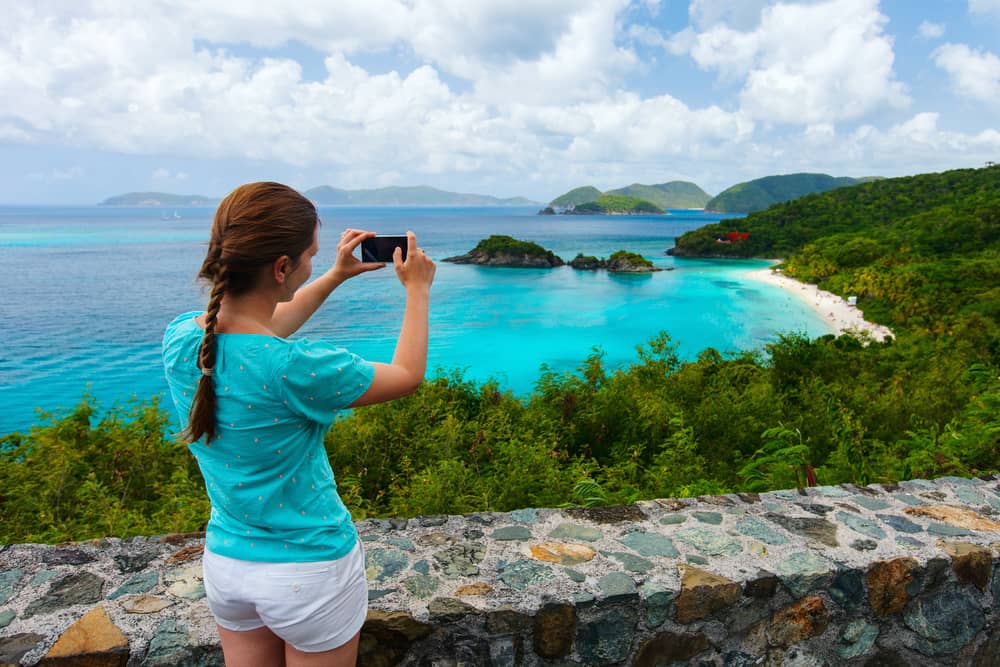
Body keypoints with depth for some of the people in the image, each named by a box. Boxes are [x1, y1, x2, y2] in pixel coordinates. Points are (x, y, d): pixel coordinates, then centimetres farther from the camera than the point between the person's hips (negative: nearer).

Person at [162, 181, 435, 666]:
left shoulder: (180, 337, -10)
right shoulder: (294, 369, -30)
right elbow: (408, 375, -13)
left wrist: (336, 277, 15)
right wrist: (417, 290, 0)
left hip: (224, 564, 6)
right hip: (310, 570, -5)